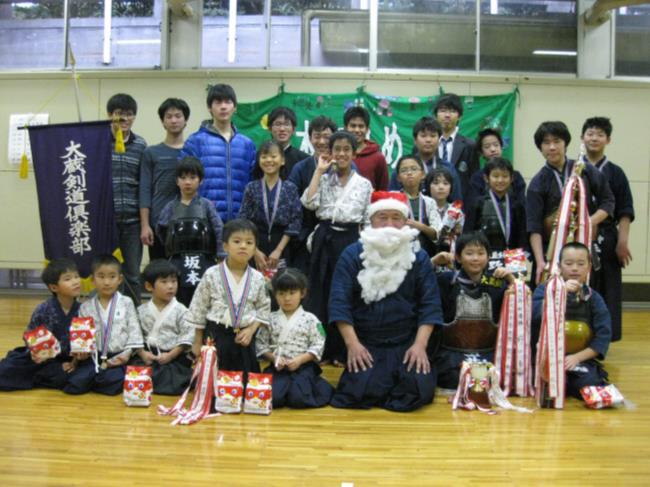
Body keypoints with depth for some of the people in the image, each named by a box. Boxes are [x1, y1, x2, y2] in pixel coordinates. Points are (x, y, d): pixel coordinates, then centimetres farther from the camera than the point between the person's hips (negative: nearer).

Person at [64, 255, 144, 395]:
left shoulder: (126, 303, 3)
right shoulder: (86, 307, 8)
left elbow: (134, 330, 2)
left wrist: (127, 352, -10)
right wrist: (80, 351, -10)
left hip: (118, 356, -1)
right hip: (93, 355, 1)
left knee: (112, 383, -29)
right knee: (75, 385, -22)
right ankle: (100, 376, 7)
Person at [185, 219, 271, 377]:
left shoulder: (258, 279, -2)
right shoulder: (211, 275, -8)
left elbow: (263, 309, 7)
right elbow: (199, 308, -1)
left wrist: (251, 330, -8)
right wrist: (198, 341, 2)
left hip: (244, 336, 2)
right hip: (216, 335, -2)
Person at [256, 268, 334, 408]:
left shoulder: (310, 319, 0)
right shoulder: (271, 319, 5)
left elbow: (317, 346, -3)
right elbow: (260, 344, 5)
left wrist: (299, 360, -15)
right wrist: (273, 358, -11)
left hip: (303, 366, -1)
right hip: (278, 366, 2)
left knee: (298, 399, -24)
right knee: (272, 397, -23)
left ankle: (316, 384, 8)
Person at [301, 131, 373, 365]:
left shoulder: (364, 184, 6)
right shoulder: (323, 179, 6)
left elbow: (367, 220, 6)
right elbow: (308, 203, -12)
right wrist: (319, 171, -7)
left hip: (350, 239, 0)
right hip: (325, 238, 1)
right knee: (320, 293, 4)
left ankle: (342, 351, 16)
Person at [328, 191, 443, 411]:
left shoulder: (419, 257, 4)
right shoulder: (352, 255, 0)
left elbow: (430, 304, 0)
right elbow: (340, 302, -6)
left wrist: (420, 344, -13)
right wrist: (352, 344, -16)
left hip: (407, 343, 1)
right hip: (365, 344, -1)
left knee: (419, 388, -22)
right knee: (361, 391, -24)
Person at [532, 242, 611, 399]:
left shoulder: (594, 298, 6)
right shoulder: (545, 289, 2)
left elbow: (603, 336, -1)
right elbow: (535, 315, -17)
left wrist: (577, 357, -12)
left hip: (581, 358, 3)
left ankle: (564, 385, 1)